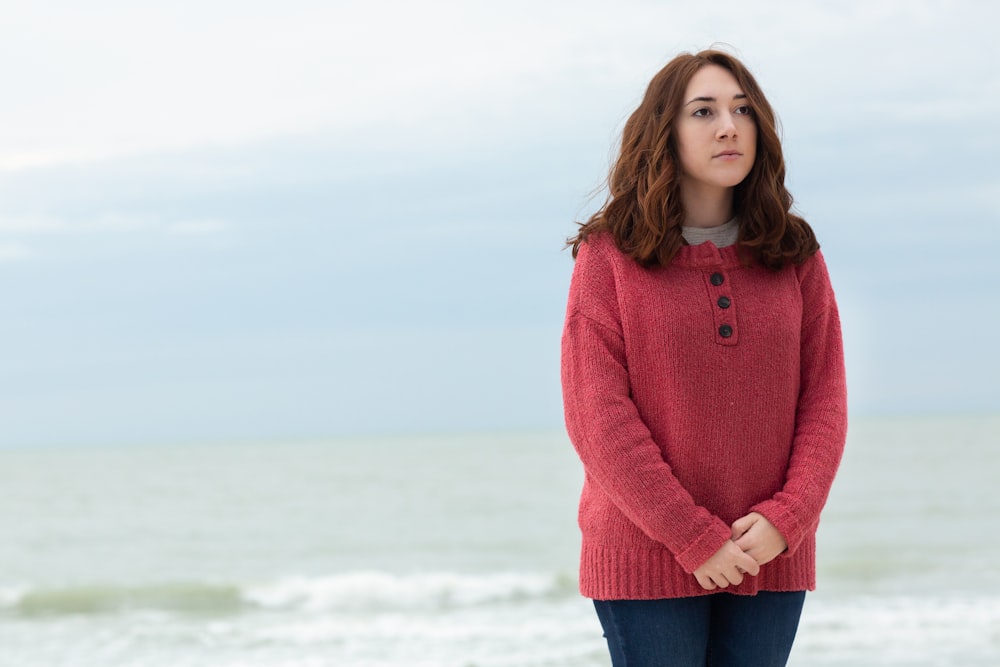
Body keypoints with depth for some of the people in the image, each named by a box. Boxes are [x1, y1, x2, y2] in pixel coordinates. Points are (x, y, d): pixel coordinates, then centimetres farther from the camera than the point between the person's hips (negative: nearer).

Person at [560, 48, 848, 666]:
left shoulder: (795, 255, 8)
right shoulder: (610, 255, -1)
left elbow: (825, 401, 5)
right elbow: (596, 415, -8)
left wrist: (784, 519, -11)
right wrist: (695, 537, -14)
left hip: (771, 557, 3)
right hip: (646, 558, -3)